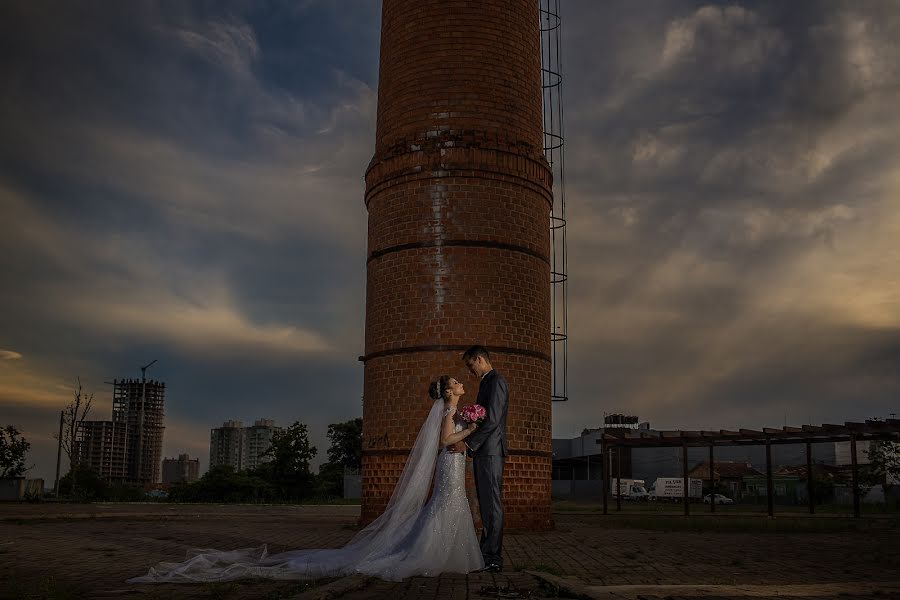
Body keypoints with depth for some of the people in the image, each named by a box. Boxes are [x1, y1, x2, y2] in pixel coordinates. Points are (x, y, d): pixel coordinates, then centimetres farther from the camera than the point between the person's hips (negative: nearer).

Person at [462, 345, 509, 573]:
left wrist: (469, 443, -18)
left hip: (490, 451, -10)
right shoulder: (486, 382, 21)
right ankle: (488, 553, 17)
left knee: (492, 504, -8)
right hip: (483, 451, 10)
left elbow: (493, 420, -19)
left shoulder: (496, 382, -10)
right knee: (486, 503, 12)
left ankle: (493, 558, -6)